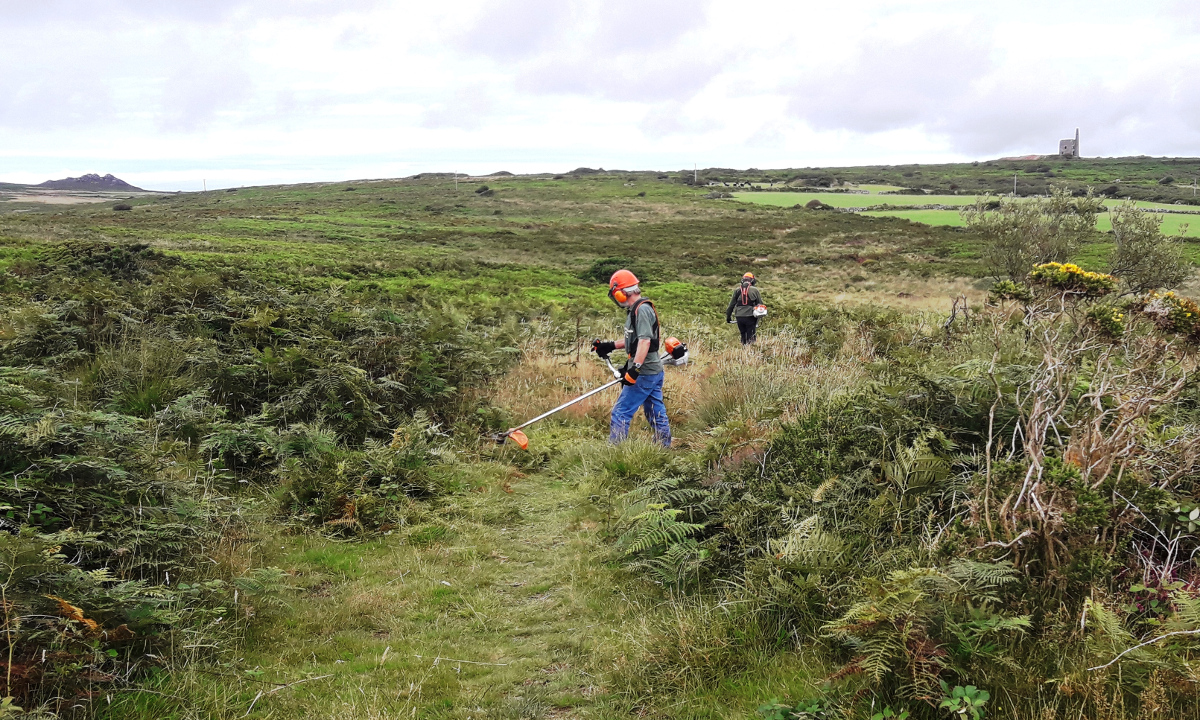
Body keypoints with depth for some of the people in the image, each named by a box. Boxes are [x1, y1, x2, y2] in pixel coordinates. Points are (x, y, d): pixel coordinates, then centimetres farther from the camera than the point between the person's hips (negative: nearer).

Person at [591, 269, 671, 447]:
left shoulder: (642, 310, -16)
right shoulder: (636, 310, 15)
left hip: (644, 373, -10)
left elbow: (644, 340, -26)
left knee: (621, 412, -6)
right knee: (656, 414, 14)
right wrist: (610, 345, 23)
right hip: (654, 372, 10)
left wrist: (635, 368, -31)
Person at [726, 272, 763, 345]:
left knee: (743, 335, 14)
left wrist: (728, 316, 18)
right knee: (750, 337, 2)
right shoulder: (755, 290, 3)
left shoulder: (737, 290, 9)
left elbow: (731, 304, 11)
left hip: (739, 316, 2)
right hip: (750, 316, -2)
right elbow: (760, 304, 5)